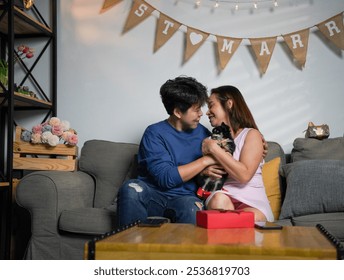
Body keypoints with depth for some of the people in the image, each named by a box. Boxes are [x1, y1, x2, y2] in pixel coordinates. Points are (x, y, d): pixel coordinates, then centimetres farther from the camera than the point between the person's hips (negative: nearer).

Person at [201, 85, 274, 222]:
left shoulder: (251, 134, 4)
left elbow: (244, 175, -12)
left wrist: (214, 148, -10)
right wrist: (205, 171, -4)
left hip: (252, 202, -3)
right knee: (218, 200, -33)